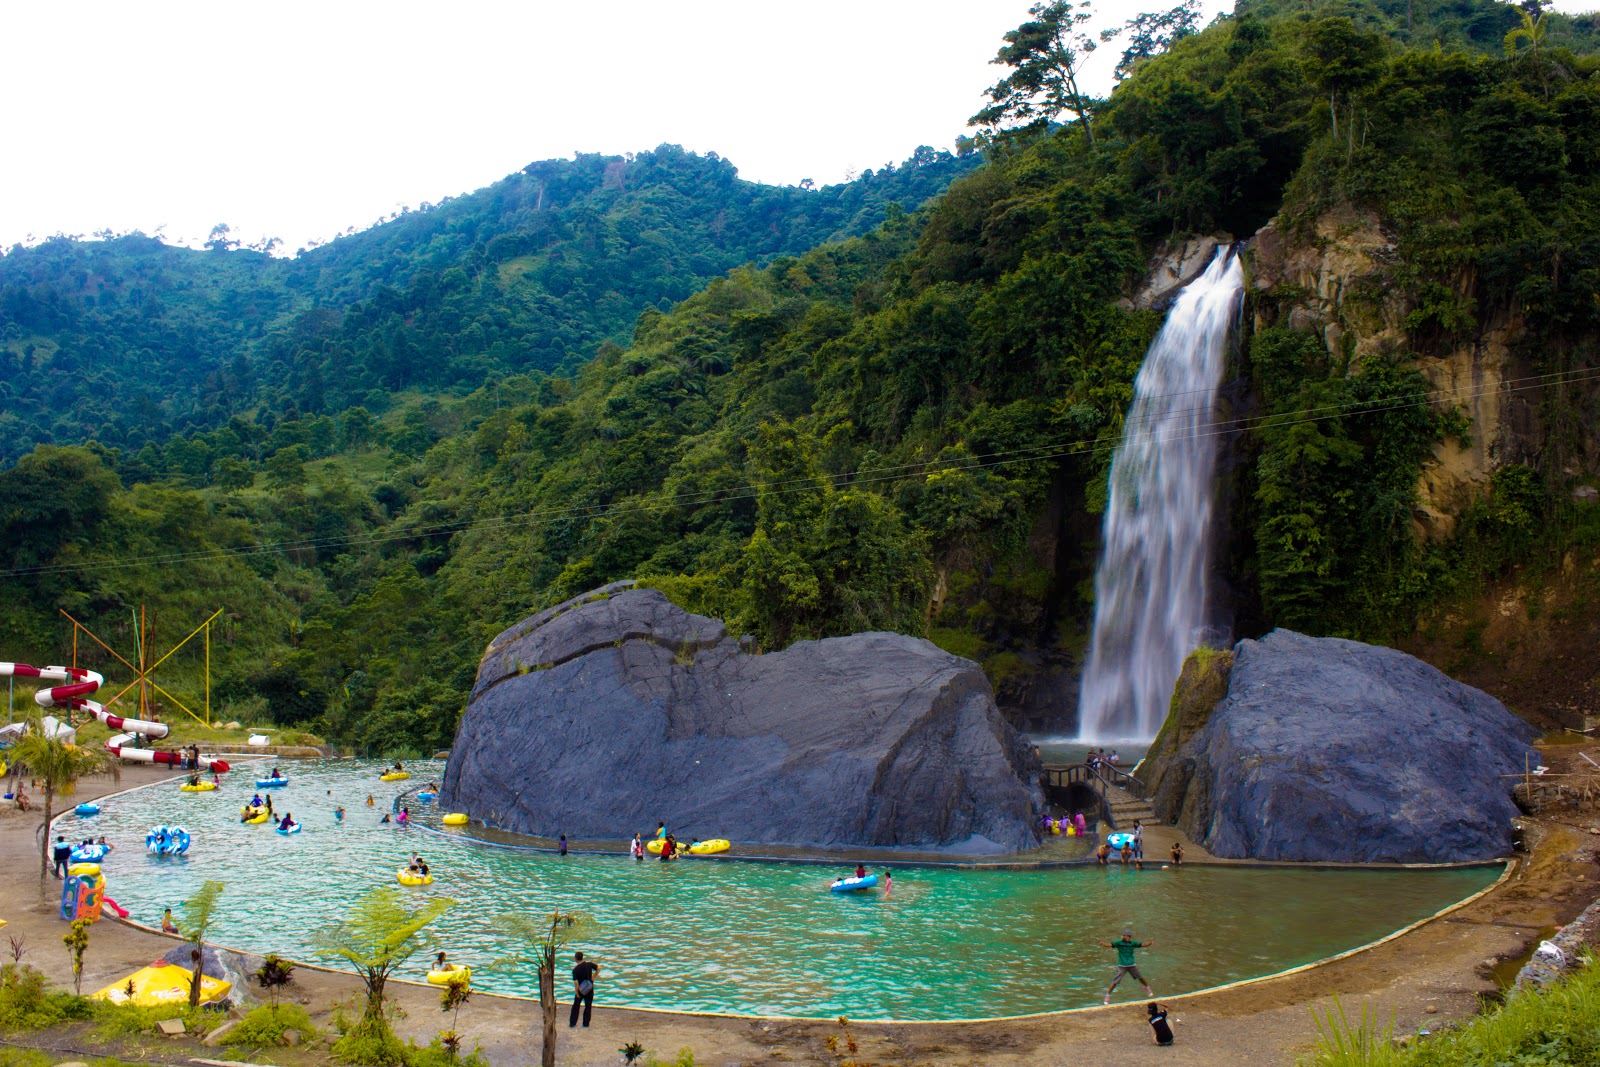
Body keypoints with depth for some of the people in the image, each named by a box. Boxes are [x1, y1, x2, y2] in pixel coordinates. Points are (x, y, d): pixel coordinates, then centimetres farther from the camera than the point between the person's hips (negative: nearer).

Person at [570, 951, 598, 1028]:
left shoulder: (575, 970, -18)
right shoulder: (589, 964, -9)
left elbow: (576, 982, -20)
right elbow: (598, 968, -1)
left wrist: (577, 993, -12)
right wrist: (593, 977, 4)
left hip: (580, 990, -2)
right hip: (590, 989, 2)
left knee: (575, 1006, 13)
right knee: (588, 1006, 12)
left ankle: (572, 1023, 17)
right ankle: (586, 1023, 16)